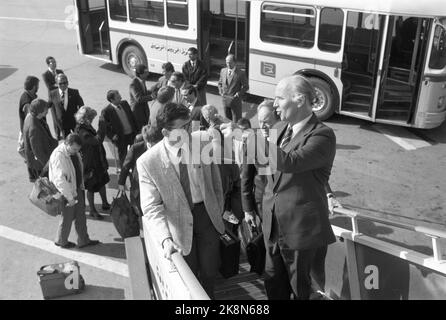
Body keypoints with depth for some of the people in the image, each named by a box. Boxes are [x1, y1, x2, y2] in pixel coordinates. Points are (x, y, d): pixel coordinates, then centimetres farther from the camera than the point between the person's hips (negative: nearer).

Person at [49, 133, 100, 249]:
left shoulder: (74, 153, -1)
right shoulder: (58, 156, -27)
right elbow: (60, 179, -29)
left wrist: (81, 185, 16)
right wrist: (69, 197, -28)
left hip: (77, 188, 8)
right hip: (67, 191, -8)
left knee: (81, 215, 17)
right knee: (67, 217, 11)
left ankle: (83, 240, 33)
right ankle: (61, 241, 35)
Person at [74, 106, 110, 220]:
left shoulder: (87, 127, 1)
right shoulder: (81, 132, -29)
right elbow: (97, 140, -38)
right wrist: (102, 126, -33)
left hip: (97, 160, 9)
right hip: (89, 163, -9)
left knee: (102, 182, 21)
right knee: (91, 187, 7)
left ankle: (105, 204, 41)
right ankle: (92, 210, 25)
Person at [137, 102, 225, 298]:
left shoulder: (203, 140, -12)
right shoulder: (148, 162, -20)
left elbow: (215, 179, 3)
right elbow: (151, 207, -18)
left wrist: (219, 210, 9)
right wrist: (165, 239, -30)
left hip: (207, 213, 3)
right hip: (180, 221, -2)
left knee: (210, 271, 16)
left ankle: (208, 296, 44)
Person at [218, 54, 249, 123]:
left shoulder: (240, 73, -12)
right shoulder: (223, 71, 3)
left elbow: (246, 87, -6)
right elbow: (220, 83, 16)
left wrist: (239, 94, -16)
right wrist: (221, 91, 1)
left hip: (235, 100, -5)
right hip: (225, 99, 5)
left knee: (236, 120, 4)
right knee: (227, 115, 19)